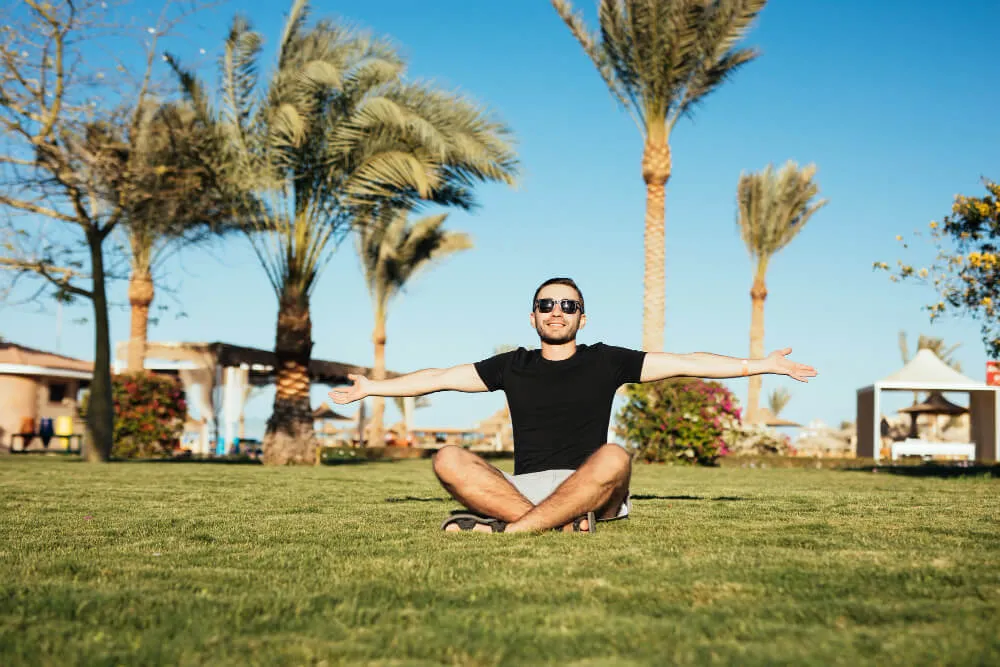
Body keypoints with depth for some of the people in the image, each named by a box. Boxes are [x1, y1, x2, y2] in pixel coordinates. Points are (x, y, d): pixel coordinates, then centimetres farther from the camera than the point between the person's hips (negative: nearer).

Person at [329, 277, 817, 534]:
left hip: (588, 487, -1)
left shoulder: (604, 362, 11)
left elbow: (684, 364, 9)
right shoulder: (512, 366, 16)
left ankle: (508, 526, -34)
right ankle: (567, 521, -31)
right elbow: (441, 378, 19)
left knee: (615, 457, -34)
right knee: (448, 460, -22)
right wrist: (372, 387, 20)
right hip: (522, 485, 2)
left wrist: (760, 365, 6)